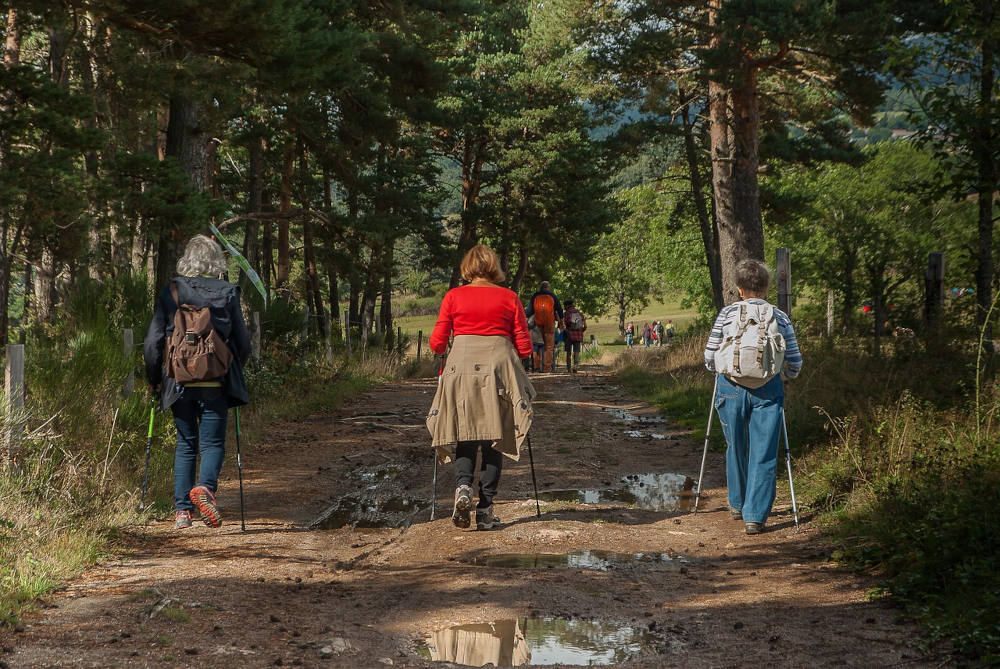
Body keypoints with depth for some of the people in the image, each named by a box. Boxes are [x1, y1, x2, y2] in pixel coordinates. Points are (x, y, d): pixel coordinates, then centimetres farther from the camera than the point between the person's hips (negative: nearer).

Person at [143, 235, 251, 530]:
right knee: (213, 442, 7)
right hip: (215, 383, -1)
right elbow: (243, 342, 3)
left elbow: (152, 341, 0)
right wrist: (233, 371, 20)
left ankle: (182, 511, 10)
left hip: (179, 381, 1)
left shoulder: (171, 292, 1)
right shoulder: (228, 293, 1)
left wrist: (154, 379, 12)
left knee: (185, 444, 13)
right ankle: (205, 486, -22)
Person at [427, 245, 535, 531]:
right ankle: (485, 509, 2)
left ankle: (463, 486, -14)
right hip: (498, 367, 0)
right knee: (493, 436, 6)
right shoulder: (509, 298, 6)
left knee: (464, 433, 12)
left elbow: (437, 343, 3)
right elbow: (524, 347, 4)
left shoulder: (453, 296, 6)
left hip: (461, 367, 0)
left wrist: (441, 350, 25)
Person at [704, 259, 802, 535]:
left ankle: (737, 504, 34)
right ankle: (755, 516, -2)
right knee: (764, 454, 3)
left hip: (731, 387, 1)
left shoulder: (727, 314, 3)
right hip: (768, 390, -1)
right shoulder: (780, 318, 5)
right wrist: (783, 375, 27)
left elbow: (709, 357, 5)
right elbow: (795, 362, 6)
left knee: (736, 449, 18)